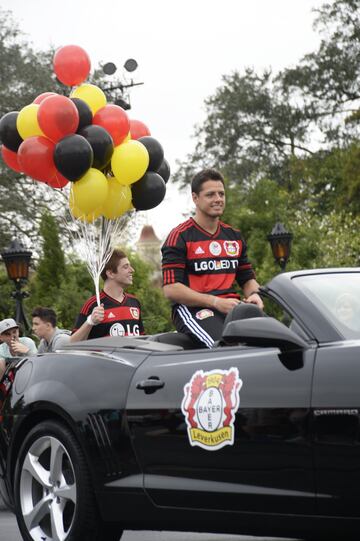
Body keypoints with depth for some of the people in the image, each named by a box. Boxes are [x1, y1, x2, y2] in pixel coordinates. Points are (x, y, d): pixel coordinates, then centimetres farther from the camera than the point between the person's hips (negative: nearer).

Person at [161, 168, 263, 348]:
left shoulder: (234, 237, 22)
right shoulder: (180, 237, 2)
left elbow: (247, 279, 28)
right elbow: (171, 289, -7)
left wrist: (254, 295, 1)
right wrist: (216, 302, -15)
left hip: (231, 307, 6)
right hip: (193, 308, -6)